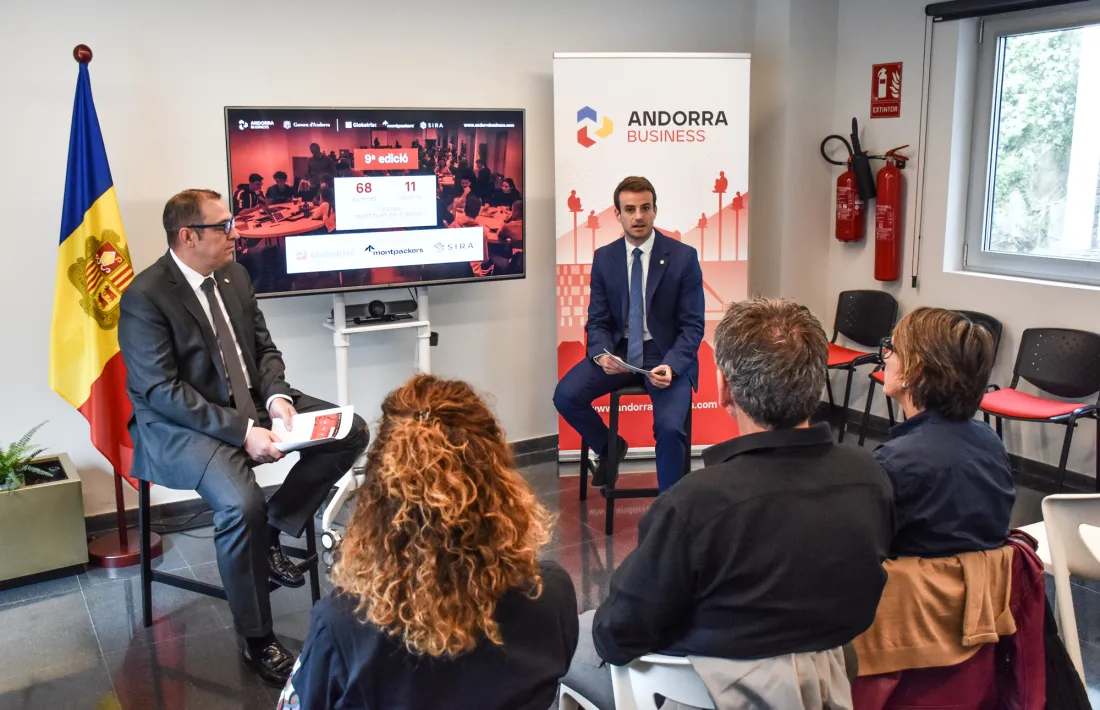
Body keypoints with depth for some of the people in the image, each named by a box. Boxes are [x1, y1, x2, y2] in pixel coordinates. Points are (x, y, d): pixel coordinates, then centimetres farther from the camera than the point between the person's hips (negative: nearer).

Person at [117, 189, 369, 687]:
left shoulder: (234, 275, 5)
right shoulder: (145, 296, -16)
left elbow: (264, 348, 11)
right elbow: (162, 391, -21)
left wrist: (276, 397, -10)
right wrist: (241, 431, -27)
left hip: (250, 405, 8)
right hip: (182, 426, -7)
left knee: (351, 431, -5)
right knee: (242, 503, -33)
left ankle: (271, 533, 5)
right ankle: (258, 642, -13)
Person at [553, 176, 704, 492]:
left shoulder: (683, 257, -7)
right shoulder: (604, 258, 2)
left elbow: (693, 325, -7)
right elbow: (597, 321, 3)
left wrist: (671, 365, -25)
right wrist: (602, 354, -20)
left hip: (667, 355, -3)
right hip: (619, 350, 3)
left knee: (669, 427, -27)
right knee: (565, 396, -19)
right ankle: (609, 447, 12)